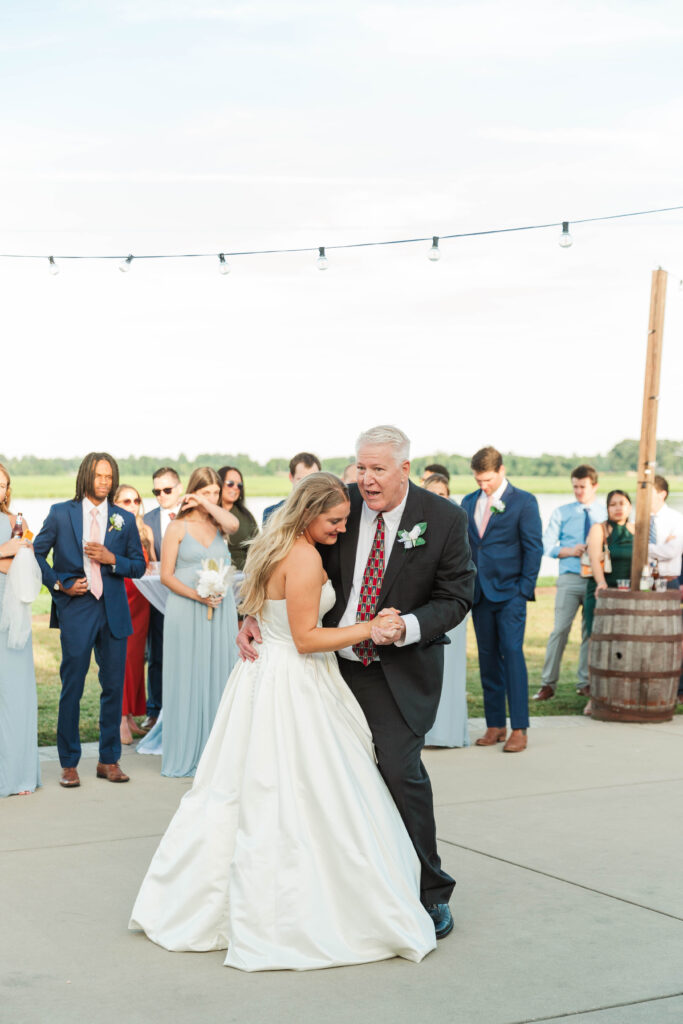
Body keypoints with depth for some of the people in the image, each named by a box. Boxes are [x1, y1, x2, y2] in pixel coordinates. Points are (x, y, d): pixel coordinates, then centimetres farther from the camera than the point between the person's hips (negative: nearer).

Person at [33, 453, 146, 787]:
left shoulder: (125, 519, 8)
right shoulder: (60, 513, 3)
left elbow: (139, 566, 9)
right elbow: (36, 553, 7)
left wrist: (111, 559, -9)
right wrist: (59, 584, -5)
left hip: (113, 612, 2)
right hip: (76, 609, -2)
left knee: (114, 687, 6)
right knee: (72, 688, 0)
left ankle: (109, 760, 18)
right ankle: (69, 764, 10)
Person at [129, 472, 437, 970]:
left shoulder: (276, 549, 11)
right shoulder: (305, 558, -19)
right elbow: (306, 638, -20)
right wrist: (370, 628, -18)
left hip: (267, 676, 10)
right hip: (293, 689, -10)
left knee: (243, 791, 16)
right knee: (311, 800, -3)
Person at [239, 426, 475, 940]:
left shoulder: (445, 519, -9)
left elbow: (457, 595, -5)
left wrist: (408, 626, -22)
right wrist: (254, 617, -8)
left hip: (399, 671, -4)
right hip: (334, 663, 4)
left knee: (401, 768, -15)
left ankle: (431, 893, 4)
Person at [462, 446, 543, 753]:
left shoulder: (523, 502, -1)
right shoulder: (468, 503, 12)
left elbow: (533, 547, -3)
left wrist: (525, 588, -9)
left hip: (510, 592, -5)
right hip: (480, 592, 5)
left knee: (512, 654, -8)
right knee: (487, 658, 6)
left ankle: (519, 730, -5)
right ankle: (495, 725, 13)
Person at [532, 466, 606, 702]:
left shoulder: (606, 513, 8)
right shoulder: (562, 513, 8)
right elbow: (547, 546, 4)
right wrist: (571, 551, -12)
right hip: (570, 578, -1)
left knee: (591, 631, 6)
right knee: (560, 629, -7)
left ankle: (585, 682, 16)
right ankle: (548, 684, -2)